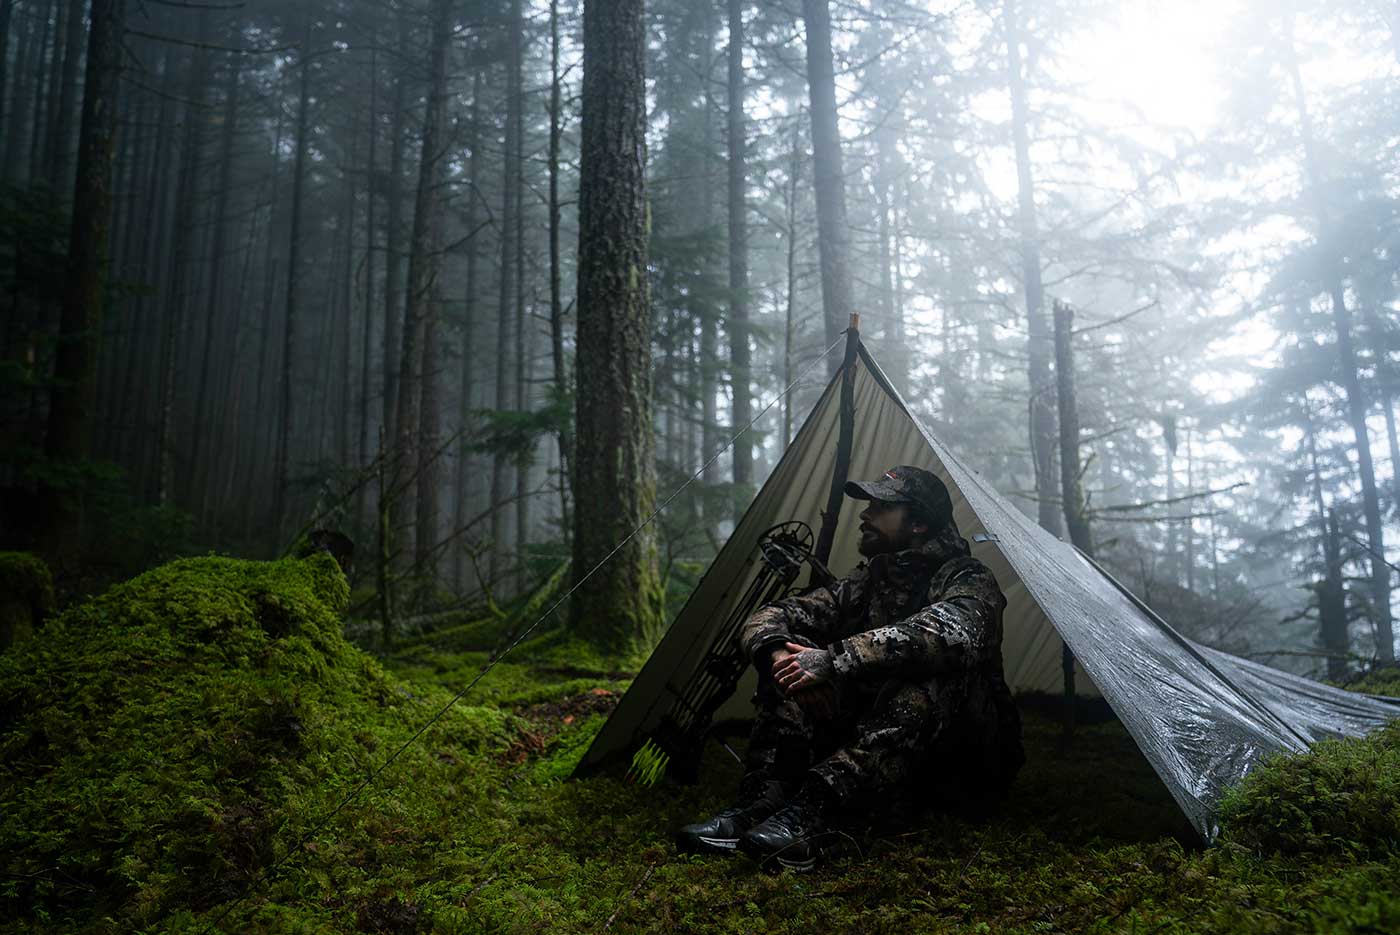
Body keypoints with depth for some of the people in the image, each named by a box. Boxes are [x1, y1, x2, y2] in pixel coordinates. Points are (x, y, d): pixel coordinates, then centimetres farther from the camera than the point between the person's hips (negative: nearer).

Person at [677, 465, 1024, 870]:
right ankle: (759, 803, -30)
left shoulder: (969, 580, -12)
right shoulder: (867, 582, 7)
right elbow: (768, 618, 0)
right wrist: (777, 651, -25)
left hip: (961, 766, -5)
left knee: (931, 679, -37)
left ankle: (814, 810, -47)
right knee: (794, 661, -14)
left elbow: (946, 633, -37)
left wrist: (833, 661, -39)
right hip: (873, 745, 5)